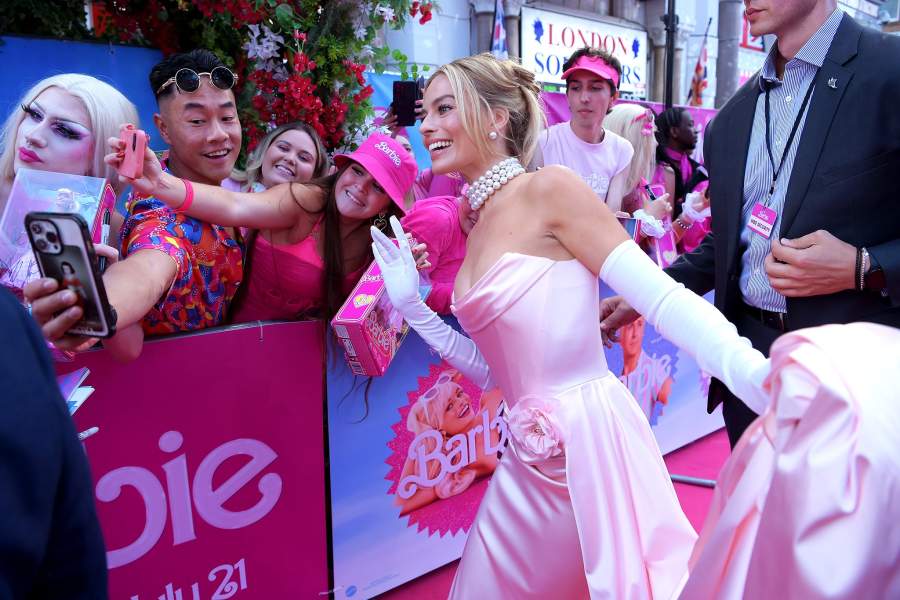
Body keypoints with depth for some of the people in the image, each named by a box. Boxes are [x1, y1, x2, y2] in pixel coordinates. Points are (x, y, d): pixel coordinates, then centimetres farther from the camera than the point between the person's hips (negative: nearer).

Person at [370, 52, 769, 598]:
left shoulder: (550, 189, -10)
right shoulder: (478, 224, 11)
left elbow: (663, 297, -18)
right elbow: (493, 371, 13)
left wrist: (763, 381, -29)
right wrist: (412, 306, 9)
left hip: (592, 439, -8)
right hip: (532, 460, 8)